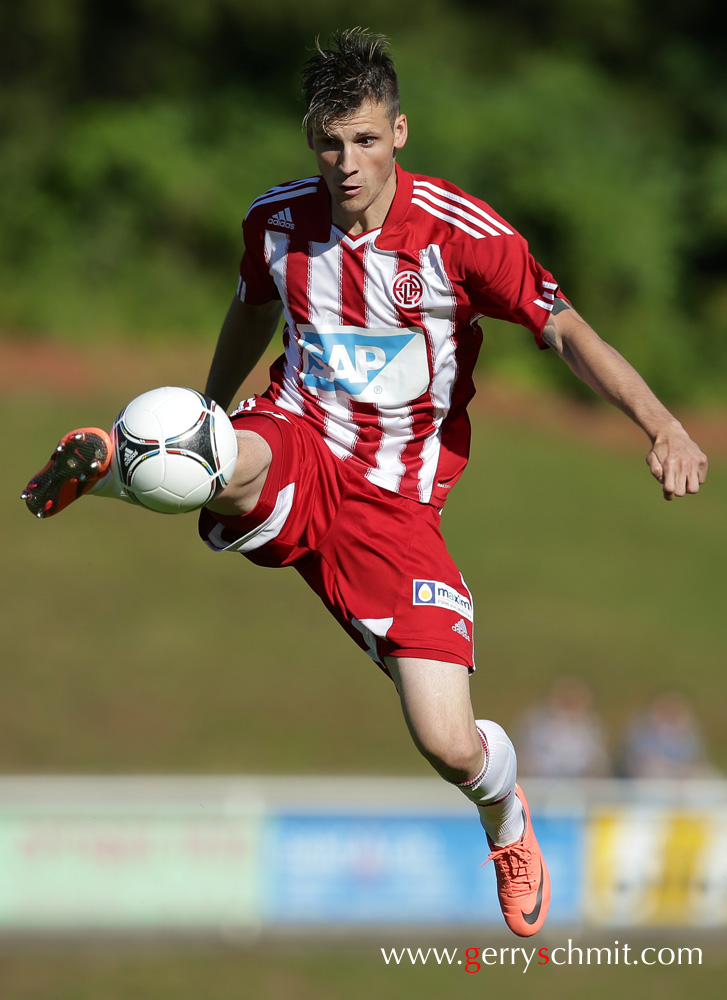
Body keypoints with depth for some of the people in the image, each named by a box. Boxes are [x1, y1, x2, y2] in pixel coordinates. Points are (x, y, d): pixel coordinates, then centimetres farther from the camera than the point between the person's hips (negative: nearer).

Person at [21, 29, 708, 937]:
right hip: (293, 446, 1)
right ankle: (99, 464, -25)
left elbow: (565, 332, -12)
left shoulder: (461, 233, -12)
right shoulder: (276, 220, 1)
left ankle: (505, 821, 26)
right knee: (233, 460, -44)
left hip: (395, 497, -1)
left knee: (448, 745, -7)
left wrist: (663, 426, -27)